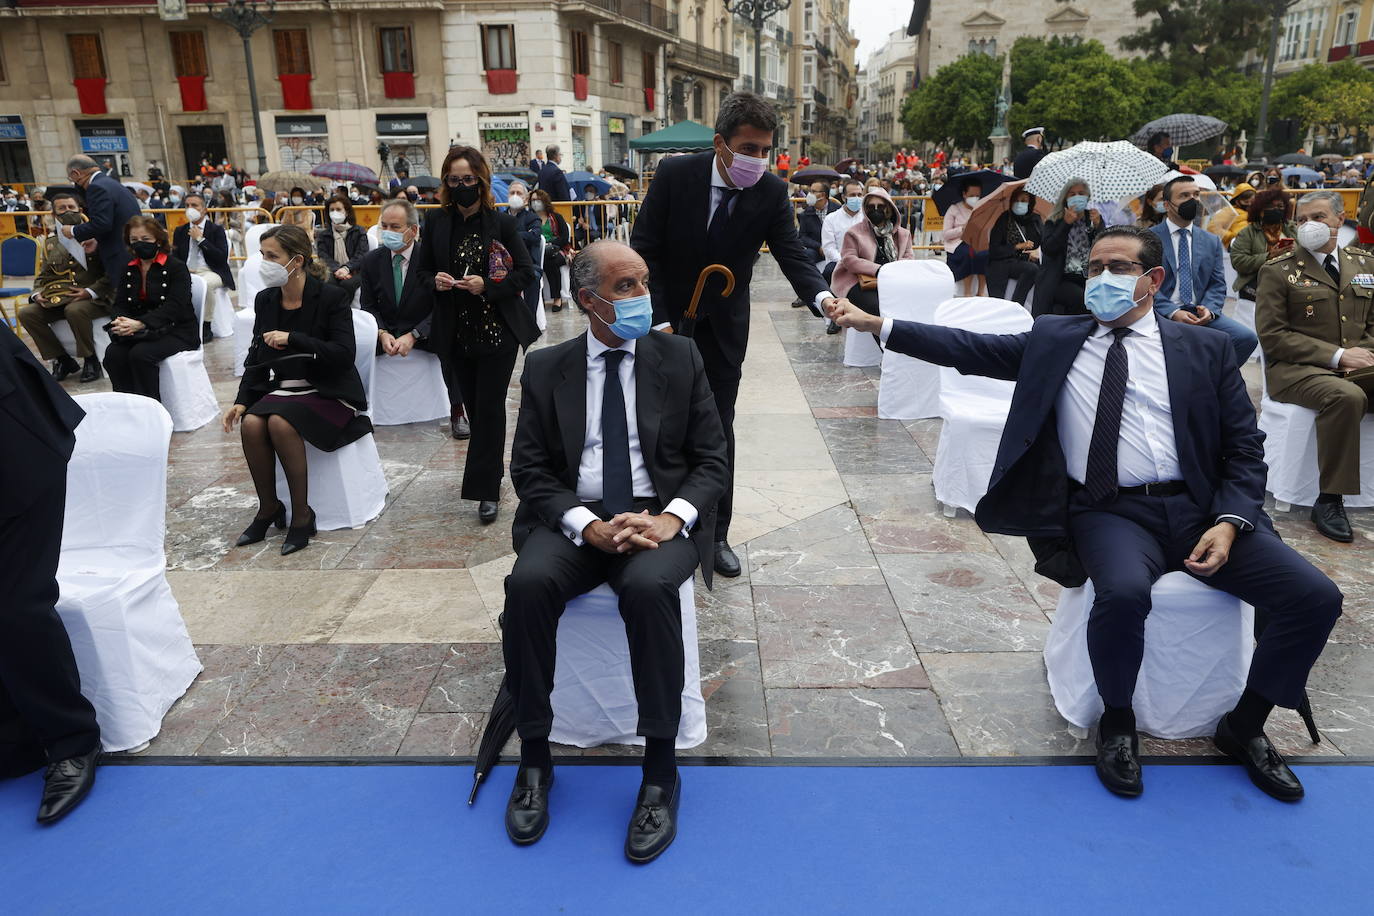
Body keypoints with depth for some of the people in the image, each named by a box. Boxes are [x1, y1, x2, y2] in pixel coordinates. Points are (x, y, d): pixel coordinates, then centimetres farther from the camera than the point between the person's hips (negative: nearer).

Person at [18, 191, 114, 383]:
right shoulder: (50, 243, 18)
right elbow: (43, 276, 21)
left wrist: (91, 292, -18)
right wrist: (37, 294, 0)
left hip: (94, 299, -5)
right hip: (58, 299, 5)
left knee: (74, 310, -37)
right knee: (26, 312, -16)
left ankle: (90, 360, -16)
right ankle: (62, 359, -2)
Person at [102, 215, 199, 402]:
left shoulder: (176, 267, -5)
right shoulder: (128, 271, 15)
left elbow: (174, 308, -17)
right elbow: (119, 304, 8)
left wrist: (140, 324, -30)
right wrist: (120, 321, -18)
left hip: (177, 332, -5)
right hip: (141, 334, 5)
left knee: (140, 353, -31)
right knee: (113, 353, -23)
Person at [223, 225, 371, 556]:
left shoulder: (332, 297, -11)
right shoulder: (265, 300, 7)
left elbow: (344, 354, -19)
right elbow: (257, 357, 11)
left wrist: (293, 339, -24)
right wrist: (242, 401, -2)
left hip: (329, 394, -5)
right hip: (283, 389, 5)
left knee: (280, 423, -32)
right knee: (251, 424, -24)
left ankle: (302, 515, -18)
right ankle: (268, 508, -4)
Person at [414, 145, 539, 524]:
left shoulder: (501, 223, -4)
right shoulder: (436, 222, 4)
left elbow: (526, 272, -5)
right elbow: (421, 270, 10)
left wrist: (487, 286, -19)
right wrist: (435, 280, -13)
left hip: (497, 332, -3)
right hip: (457, 333, 3)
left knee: (489, 408, -3)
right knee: (474, 407, 12)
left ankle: (485, 490, 3)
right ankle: (490, 472, 31)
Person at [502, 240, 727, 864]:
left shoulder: (680, 359, 7)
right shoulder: (545, 369, 7)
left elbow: (711, 459, 5)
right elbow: (529, 469, 2)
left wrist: (671, 518, -16)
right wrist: (588, 526, -16)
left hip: (660, 517, -1)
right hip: (575, 519, 1)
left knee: (648, 585, -34)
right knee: (528, 583, -30)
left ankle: (660, 772, -19)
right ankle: (534, 759, -10)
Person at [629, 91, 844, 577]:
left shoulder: (772, 192, -12)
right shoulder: (674, 174, -16)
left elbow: (793, 255, -17)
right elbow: (644, 250, -12)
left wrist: (822, 296, -39)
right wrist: (658, 322, -17)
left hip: (723, 331, 1)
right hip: (666, 323, 0)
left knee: (719, 432, 6)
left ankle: (715, 534, 19)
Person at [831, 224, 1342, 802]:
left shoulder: (1205, 349, 11)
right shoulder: (1054, 341, 12)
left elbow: (1245, 448, 8)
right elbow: (970, 349, 6)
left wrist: (1229, 523, -9)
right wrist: (875, 324, -3)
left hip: (1198, 508, 2)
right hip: (1109, 511, -2)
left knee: (1316, 598, -15)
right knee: (1123, 593, -34)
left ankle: (1244, 729, 12)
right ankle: (1117, 723, -2)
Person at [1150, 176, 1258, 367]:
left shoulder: (1212, 242, 18)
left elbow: (1218, 285, 14)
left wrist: (1209, 309, -9)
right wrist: (1173, 313, -18)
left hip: (1200, 313, 5)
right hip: (1162, 313, -5)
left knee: (1247, 337, -19)